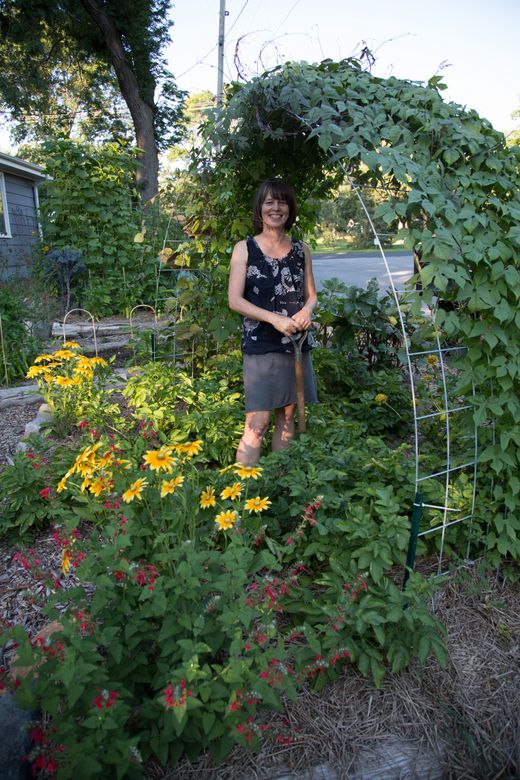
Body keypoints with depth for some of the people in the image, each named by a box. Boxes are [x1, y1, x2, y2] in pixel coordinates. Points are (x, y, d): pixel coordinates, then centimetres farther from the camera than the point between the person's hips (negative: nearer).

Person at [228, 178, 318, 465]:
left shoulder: (301, 250, 10)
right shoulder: (245, 249, 0)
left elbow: (311, 294, 15)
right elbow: (235, 300, -7)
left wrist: (307, 310, -10)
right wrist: (275, 318, -19)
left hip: (296, 344, 4)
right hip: (260, 346, -4)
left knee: (287, 416, 11)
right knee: (257, 423, -8)